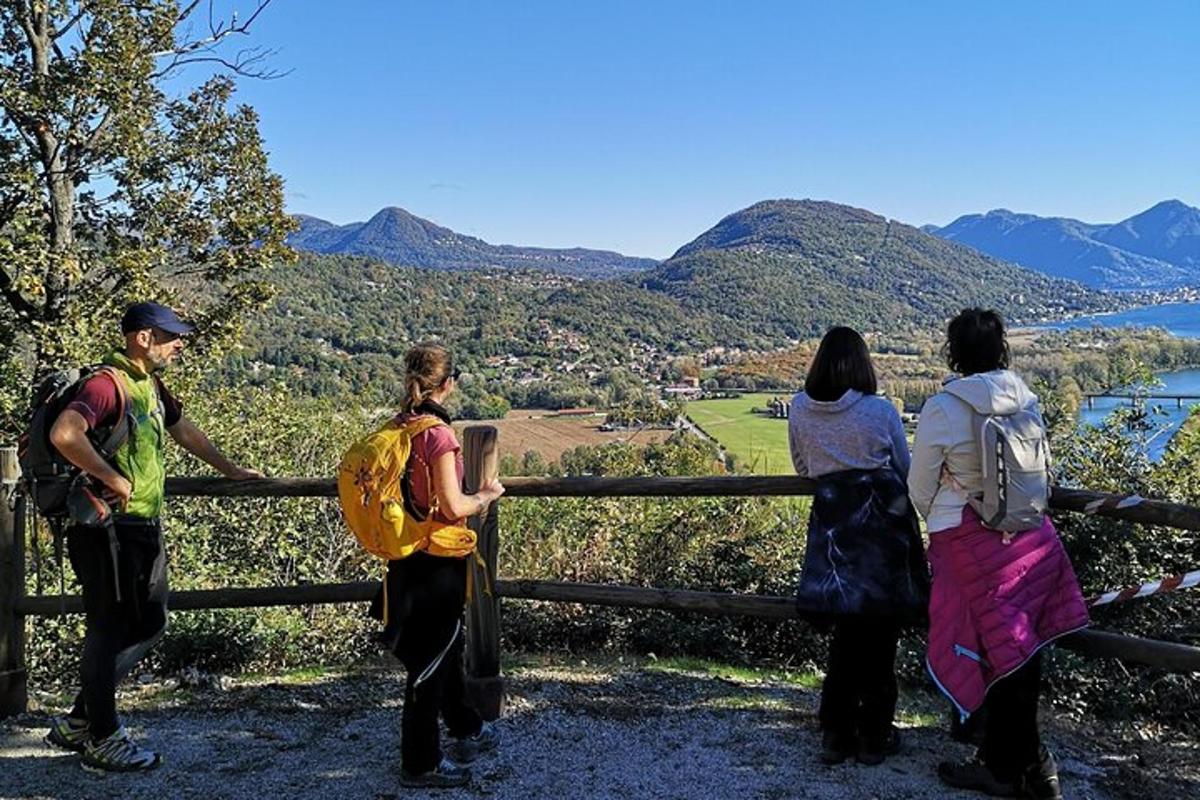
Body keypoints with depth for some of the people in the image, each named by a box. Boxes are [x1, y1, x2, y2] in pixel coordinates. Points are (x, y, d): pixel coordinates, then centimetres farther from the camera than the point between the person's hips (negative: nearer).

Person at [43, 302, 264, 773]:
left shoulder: (150, 385, 13)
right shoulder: (108, 384, -17)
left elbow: (183, 430, 27)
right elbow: (63, 434, -33)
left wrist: (229, 470, 32)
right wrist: (114, 479, -24)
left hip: (144, 525, 10)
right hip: (108, 528, -10)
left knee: (149, 623, 15)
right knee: (109, 628, 2)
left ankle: (78, 722, 28)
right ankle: (102, 740, 18)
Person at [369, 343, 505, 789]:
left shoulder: (397, 429, 3)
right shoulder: (438, 434, -22)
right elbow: (453, 508, -22)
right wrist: (484, 497, -3)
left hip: (405, 556, 9)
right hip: (438, 560, -9)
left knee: (446, 646, 24)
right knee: (431, 660, 5)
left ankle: (467, 731, 42)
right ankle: (420, 763, 20)